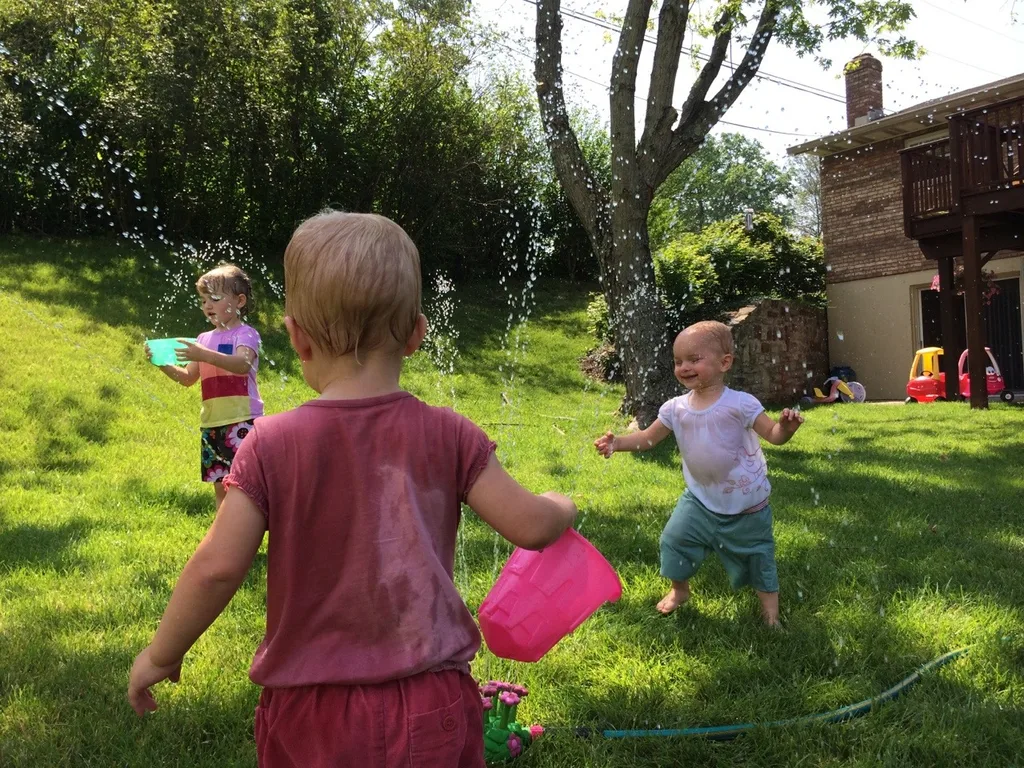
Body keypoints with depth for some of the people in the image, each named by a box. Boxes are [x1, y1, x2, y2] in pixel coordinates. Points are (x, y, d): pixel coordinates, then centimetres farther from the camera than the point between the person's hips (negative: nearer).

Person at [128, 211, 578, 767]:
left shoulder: (272, 444, -11)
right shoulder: (449, 435, -7)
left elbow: (217, 567, -13)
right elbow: (529, 526, -5)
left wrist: (161, 654, 3)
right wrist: (563, 507, 18)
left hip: (316, 713, -1)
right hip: (434, 709, 1)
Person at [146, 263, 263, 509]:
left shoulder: (246, 334, -4)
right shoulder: (204, 339, 15)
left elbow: (243, 364, -24)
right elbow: (188, 378, 17)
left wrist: (204, 355, -35)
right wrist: (164, 363, -1)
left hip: (242, 420, -7)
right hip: (212, 423, 7)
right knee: (220, 485, 12)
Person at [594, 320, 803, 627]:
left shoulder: (740, 404, -21)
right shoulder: (676, 408, -7)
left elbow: (774, 435, -20)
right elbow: (648, 438, 0)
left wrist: (787, 426, -43)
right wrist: (617, 443, -16)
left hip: (745, 502, -4)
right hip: (700, 498, 4)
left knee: (757, 552, 10)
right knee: (674, 539, 4)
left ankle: (769, 601, 33)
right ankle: (679, 590, 30)